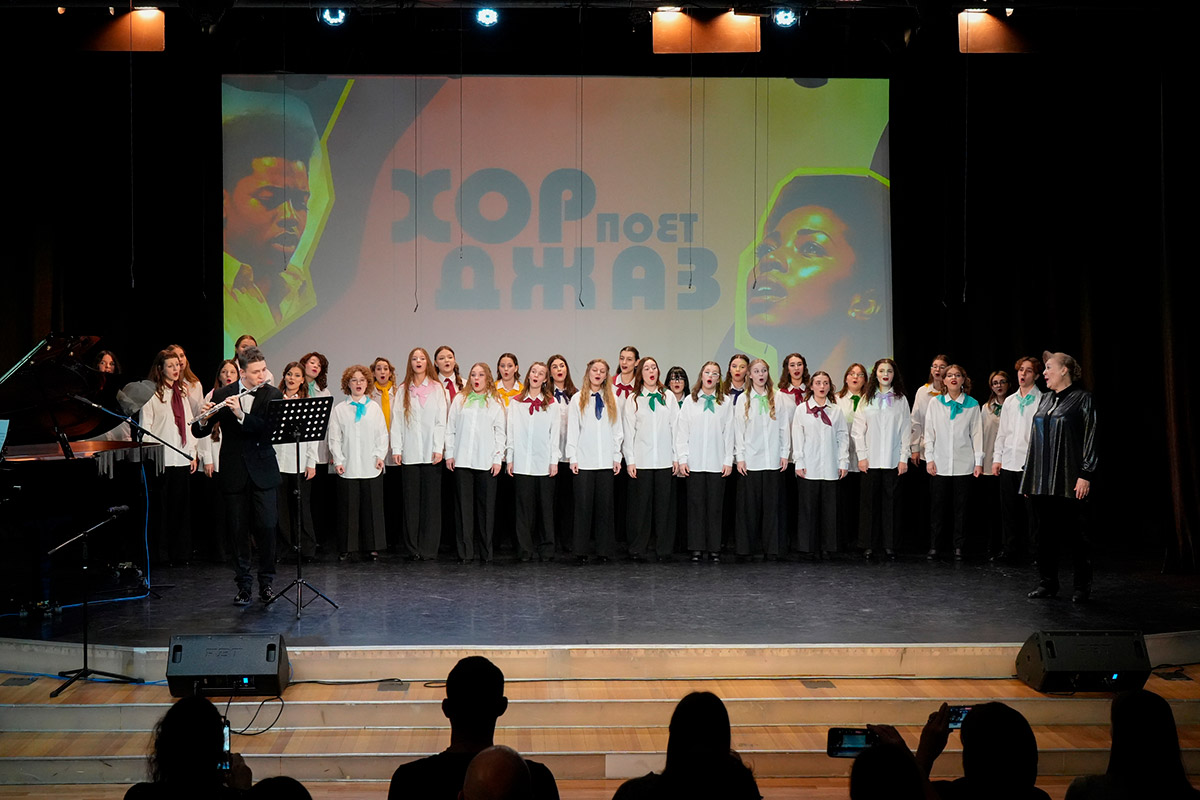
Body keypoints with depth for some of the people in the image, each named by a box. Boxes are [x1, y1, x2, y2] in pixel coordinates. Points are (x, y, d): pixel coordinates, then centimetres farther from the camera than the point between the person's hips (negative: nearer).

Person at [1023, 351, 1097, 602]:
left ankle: (1083, 586, 8)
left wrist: (1085, 475, -13)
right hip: (1041, 481, 6)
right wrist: (1028, 473, 16)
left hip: (1067, 482, -6)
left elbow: (1090, 439, -7)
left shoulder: (1082, 399, -2)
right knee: (1045, 532, 7)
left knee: (1072, 532, -4)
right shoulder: (1045, 399, 16)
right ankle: (1047, 583, 15)